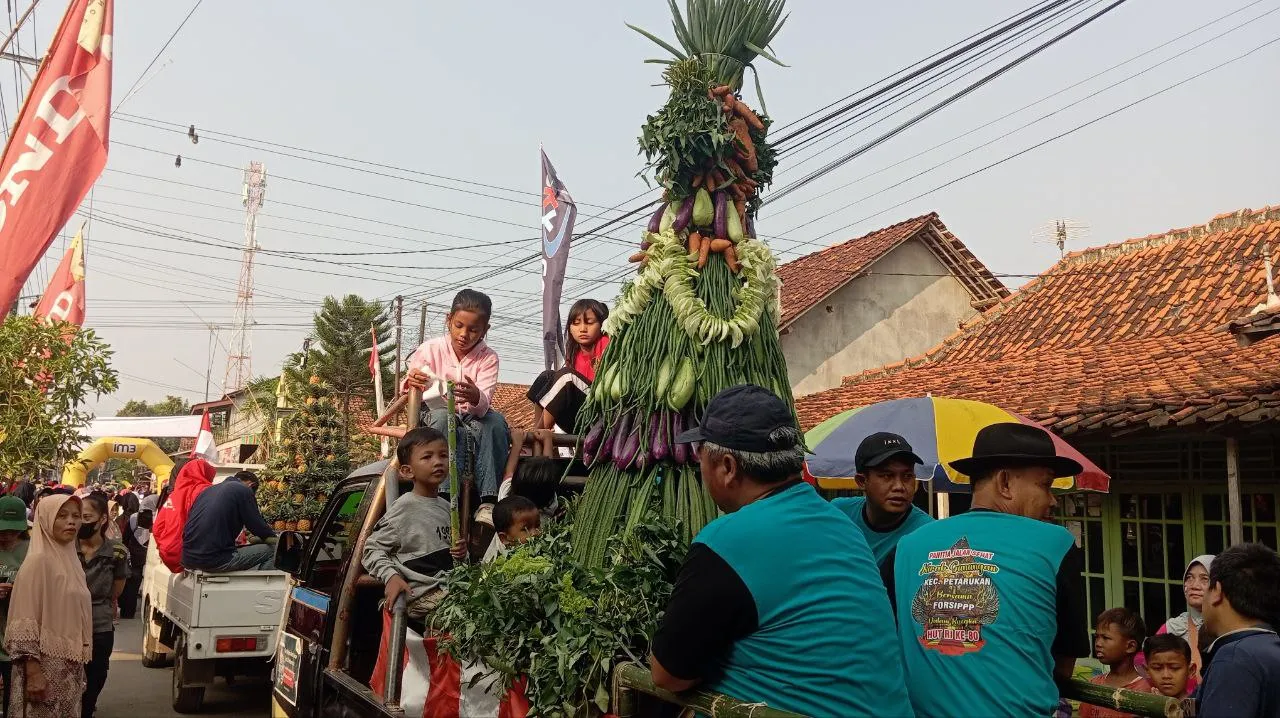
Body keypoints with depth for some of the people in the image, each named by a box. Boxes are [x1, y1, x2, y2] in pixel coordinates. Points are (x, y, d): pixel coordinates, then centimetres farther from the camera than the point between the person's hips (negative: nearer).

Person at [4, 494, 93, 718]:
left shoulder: (70, 558, 8)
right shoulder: (39, 560, -14)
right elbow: (25, 623, -17)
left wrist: (78, 665, 17)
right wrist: (33, 672, -20)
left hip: (70, 667, 7)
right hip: (46, 667, -7)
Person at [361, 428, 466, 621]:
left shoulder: (446, 506, 15)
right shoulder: (405, 506, -7)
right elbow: (372, 549, -6)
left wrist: (461, 552, 8)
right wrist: (391, 576, -22)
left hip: (447, 585, 8)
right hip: (422, 594, -8)